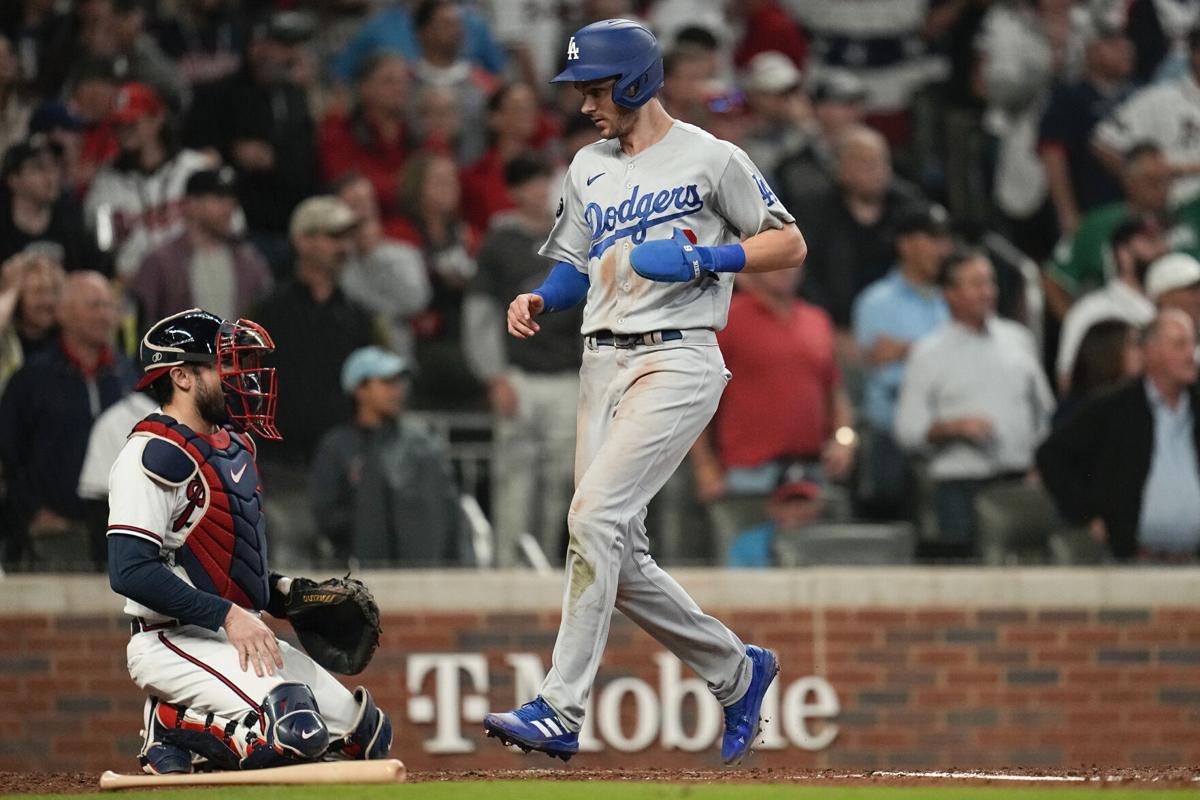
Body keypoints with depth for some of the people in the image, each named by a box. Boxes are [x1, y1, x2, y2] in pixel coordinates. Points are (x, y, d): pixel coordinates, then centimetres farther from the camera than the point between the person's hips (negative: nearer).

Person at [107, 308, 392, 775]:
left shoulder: (233, 446, 15)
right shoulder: (156, 456, -15)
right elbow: (130, 571, -24)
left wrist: (285, 594, 7)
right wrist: (228, 615, -25)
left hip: (238, 633, 10)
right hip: (172, 643, -10)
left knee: (367, 735, 6)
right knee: (299, 731, -30)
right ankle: (174, 729, -6)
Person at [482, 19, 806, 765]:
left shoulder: (710, 159, -3)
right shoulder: (590, 168, 17)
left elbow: (789, 245, -1)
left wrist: (699, 259, -14)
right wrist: (538, 301, 2)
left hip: (677, 361, -8)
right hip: (603, 363, 8)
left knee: (596, 515, -22)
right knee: (620, 560, 6)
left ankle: (561, 713, -24)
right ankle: (738, 671, 25)